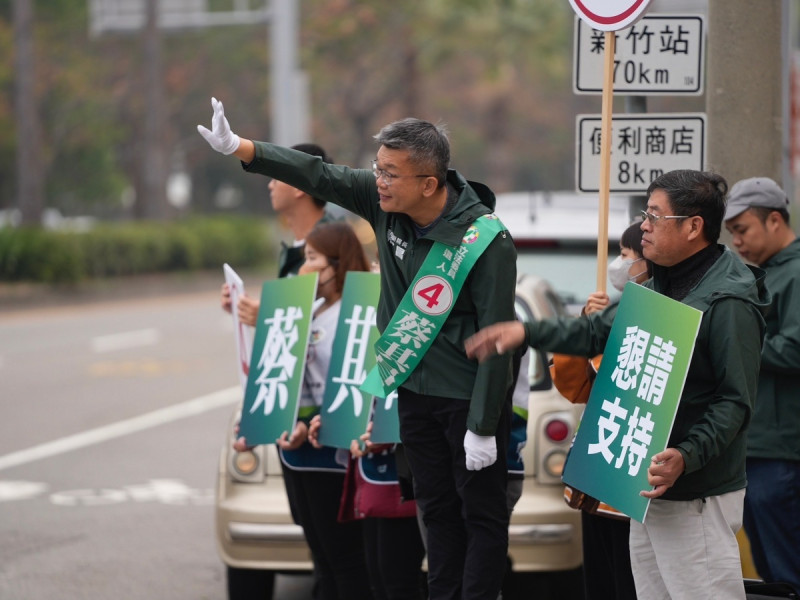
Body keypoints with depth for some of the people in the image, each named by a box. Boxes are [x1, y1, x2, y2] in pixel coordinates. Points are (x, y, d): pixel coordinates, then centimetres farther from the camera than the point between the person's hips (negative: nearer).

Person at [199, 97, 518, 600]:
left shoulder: (486, 241, -25)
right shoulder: (386, 201, -8)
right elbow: (319, 176, -6)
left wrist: (483, 426, -20)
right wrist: (238, 147, -18)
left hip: (470, 396, -7)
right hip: (415, 387, 7)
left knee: (482, 511, 3)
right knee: (437, 506, 16)